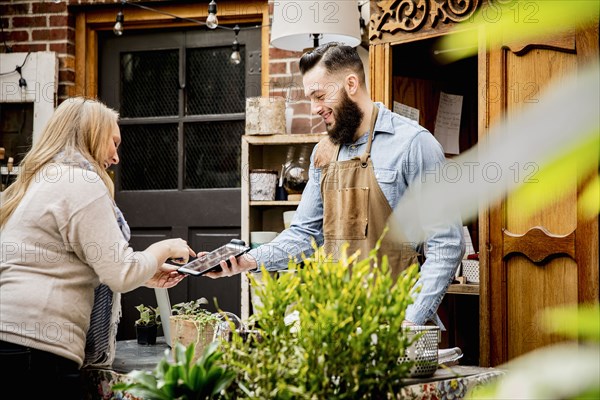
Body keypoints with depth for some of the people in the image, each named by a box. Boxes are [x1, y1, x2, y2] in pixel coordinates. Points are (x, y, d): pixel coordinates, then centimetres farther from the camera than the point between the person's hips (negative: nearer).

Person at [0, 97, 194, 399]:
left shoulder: (36, 182, 21)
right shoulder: (82, 182, -8)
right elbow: (121, 275, -12)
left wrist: (147, 274, 25)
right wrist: (164, 249, 7)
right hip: (38, 345, -9)